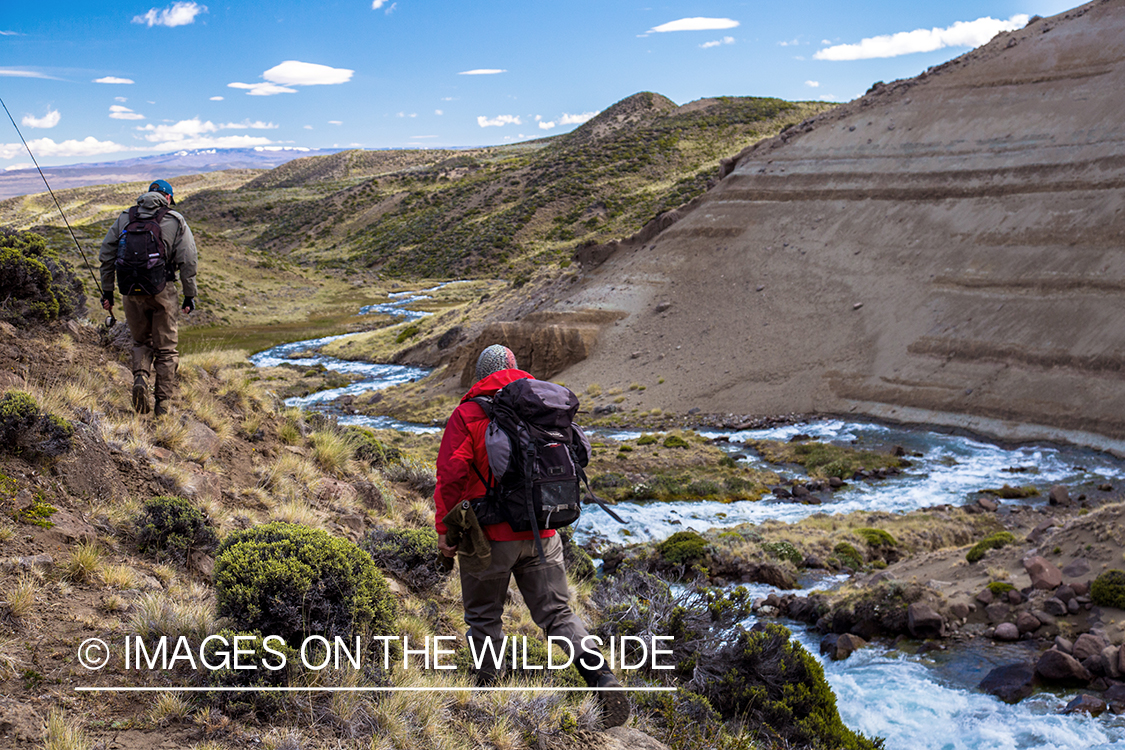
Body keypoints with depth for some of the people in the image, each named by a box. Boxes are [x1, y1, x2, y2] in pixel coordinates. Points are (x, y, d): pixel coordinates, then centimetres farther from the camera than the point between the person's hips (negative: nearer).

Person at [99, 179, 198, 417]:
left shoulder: (124, 218, 10)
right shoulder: (176, 221, 2)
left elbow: (106, 255, 8)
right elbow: (188, 261, -4)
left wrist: (107, 291, 13)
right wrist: (189, 296, 1)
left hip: (131, 291, 2)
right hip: (161, 290, -2)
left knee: (141, 342, 21)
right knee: (165, 348, 9)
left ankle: (140, 378, -6)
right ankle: (163, 403, 9)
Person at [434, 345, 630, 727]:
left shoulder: (468, 414, -7)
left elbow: (451, 476, -13)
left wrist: (444, 528, -4)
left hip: (491, 536, -4)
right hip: (541, 534, 4)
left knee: (483, 616, 14)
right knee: (557, 613, 7)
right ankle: (603, 680, -9)